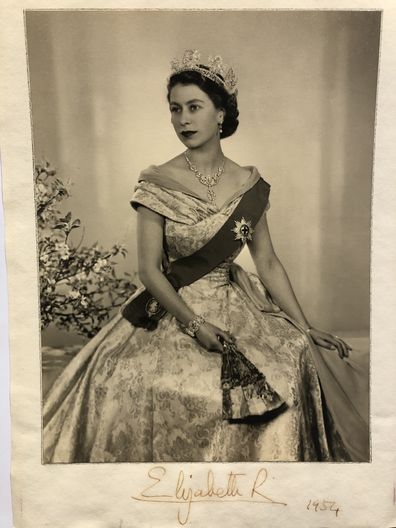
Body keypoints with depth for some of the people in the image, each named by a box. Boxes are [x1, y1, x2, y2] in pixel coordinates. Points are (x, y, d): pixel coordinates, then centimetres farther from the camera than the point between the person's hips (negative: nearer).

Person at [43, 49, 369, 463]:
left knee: (300, 358, -16)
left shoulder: (249, 183, 3)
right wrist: (195, 325, -18)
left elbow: (268, 263, 5)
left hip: (236, 306, 3)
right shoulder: (156, 183, -6)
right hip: (171, 310, -2)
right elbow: (149, 270, -8)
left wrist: (305, 328, 2)